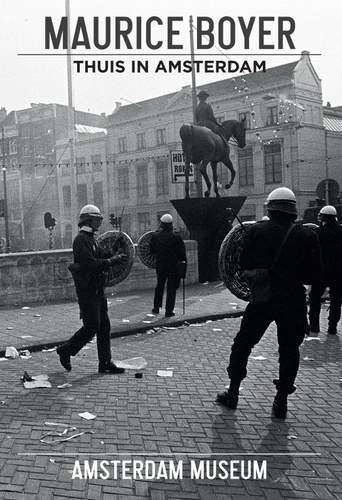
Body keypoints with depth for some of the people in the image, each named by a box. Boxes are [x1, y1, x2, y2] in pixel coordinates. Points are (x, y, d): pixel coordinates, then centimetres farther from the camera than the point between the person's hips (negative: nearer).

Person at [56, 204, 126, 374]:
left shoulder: (91, 239, 17)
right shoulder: (81, 240, -14)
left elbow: (98, 257, 19)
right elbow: (91, 264, -24)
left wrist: (113, 254, 3)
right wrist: (113, 260, -18)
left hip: (97, 289, 10)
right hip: (87, 290, -10)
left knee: (104, 326, 9)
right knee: (91, 327, -5)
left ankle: (105, 363, 15)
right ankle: (65, 351, 14)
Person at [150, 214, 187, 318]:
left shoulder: (155, 236, -4)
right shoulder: (176, 237, -11)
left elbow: (151, 251, 5)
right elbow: (182, 253, -9)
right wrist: (183, 265, -1)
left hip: (160, 265, 3)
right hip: (173, 266, -2)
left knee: (159, 286, 20)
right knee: (171, 288, 5)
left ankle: (156, 307, 24)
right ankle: (169, 311, 5)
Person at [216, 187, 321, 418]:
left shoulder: (256, 231, -6)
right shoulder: (307, 236, -6)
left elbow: (244, 265, -4)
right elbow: (315, 274, -4)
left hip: (261, 299, 0)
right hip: (293, 302, 0)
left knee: (242, 343, 16)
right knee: (289, 350, 14)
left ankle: (233, 393, 22)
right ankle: (281, 400, 15)